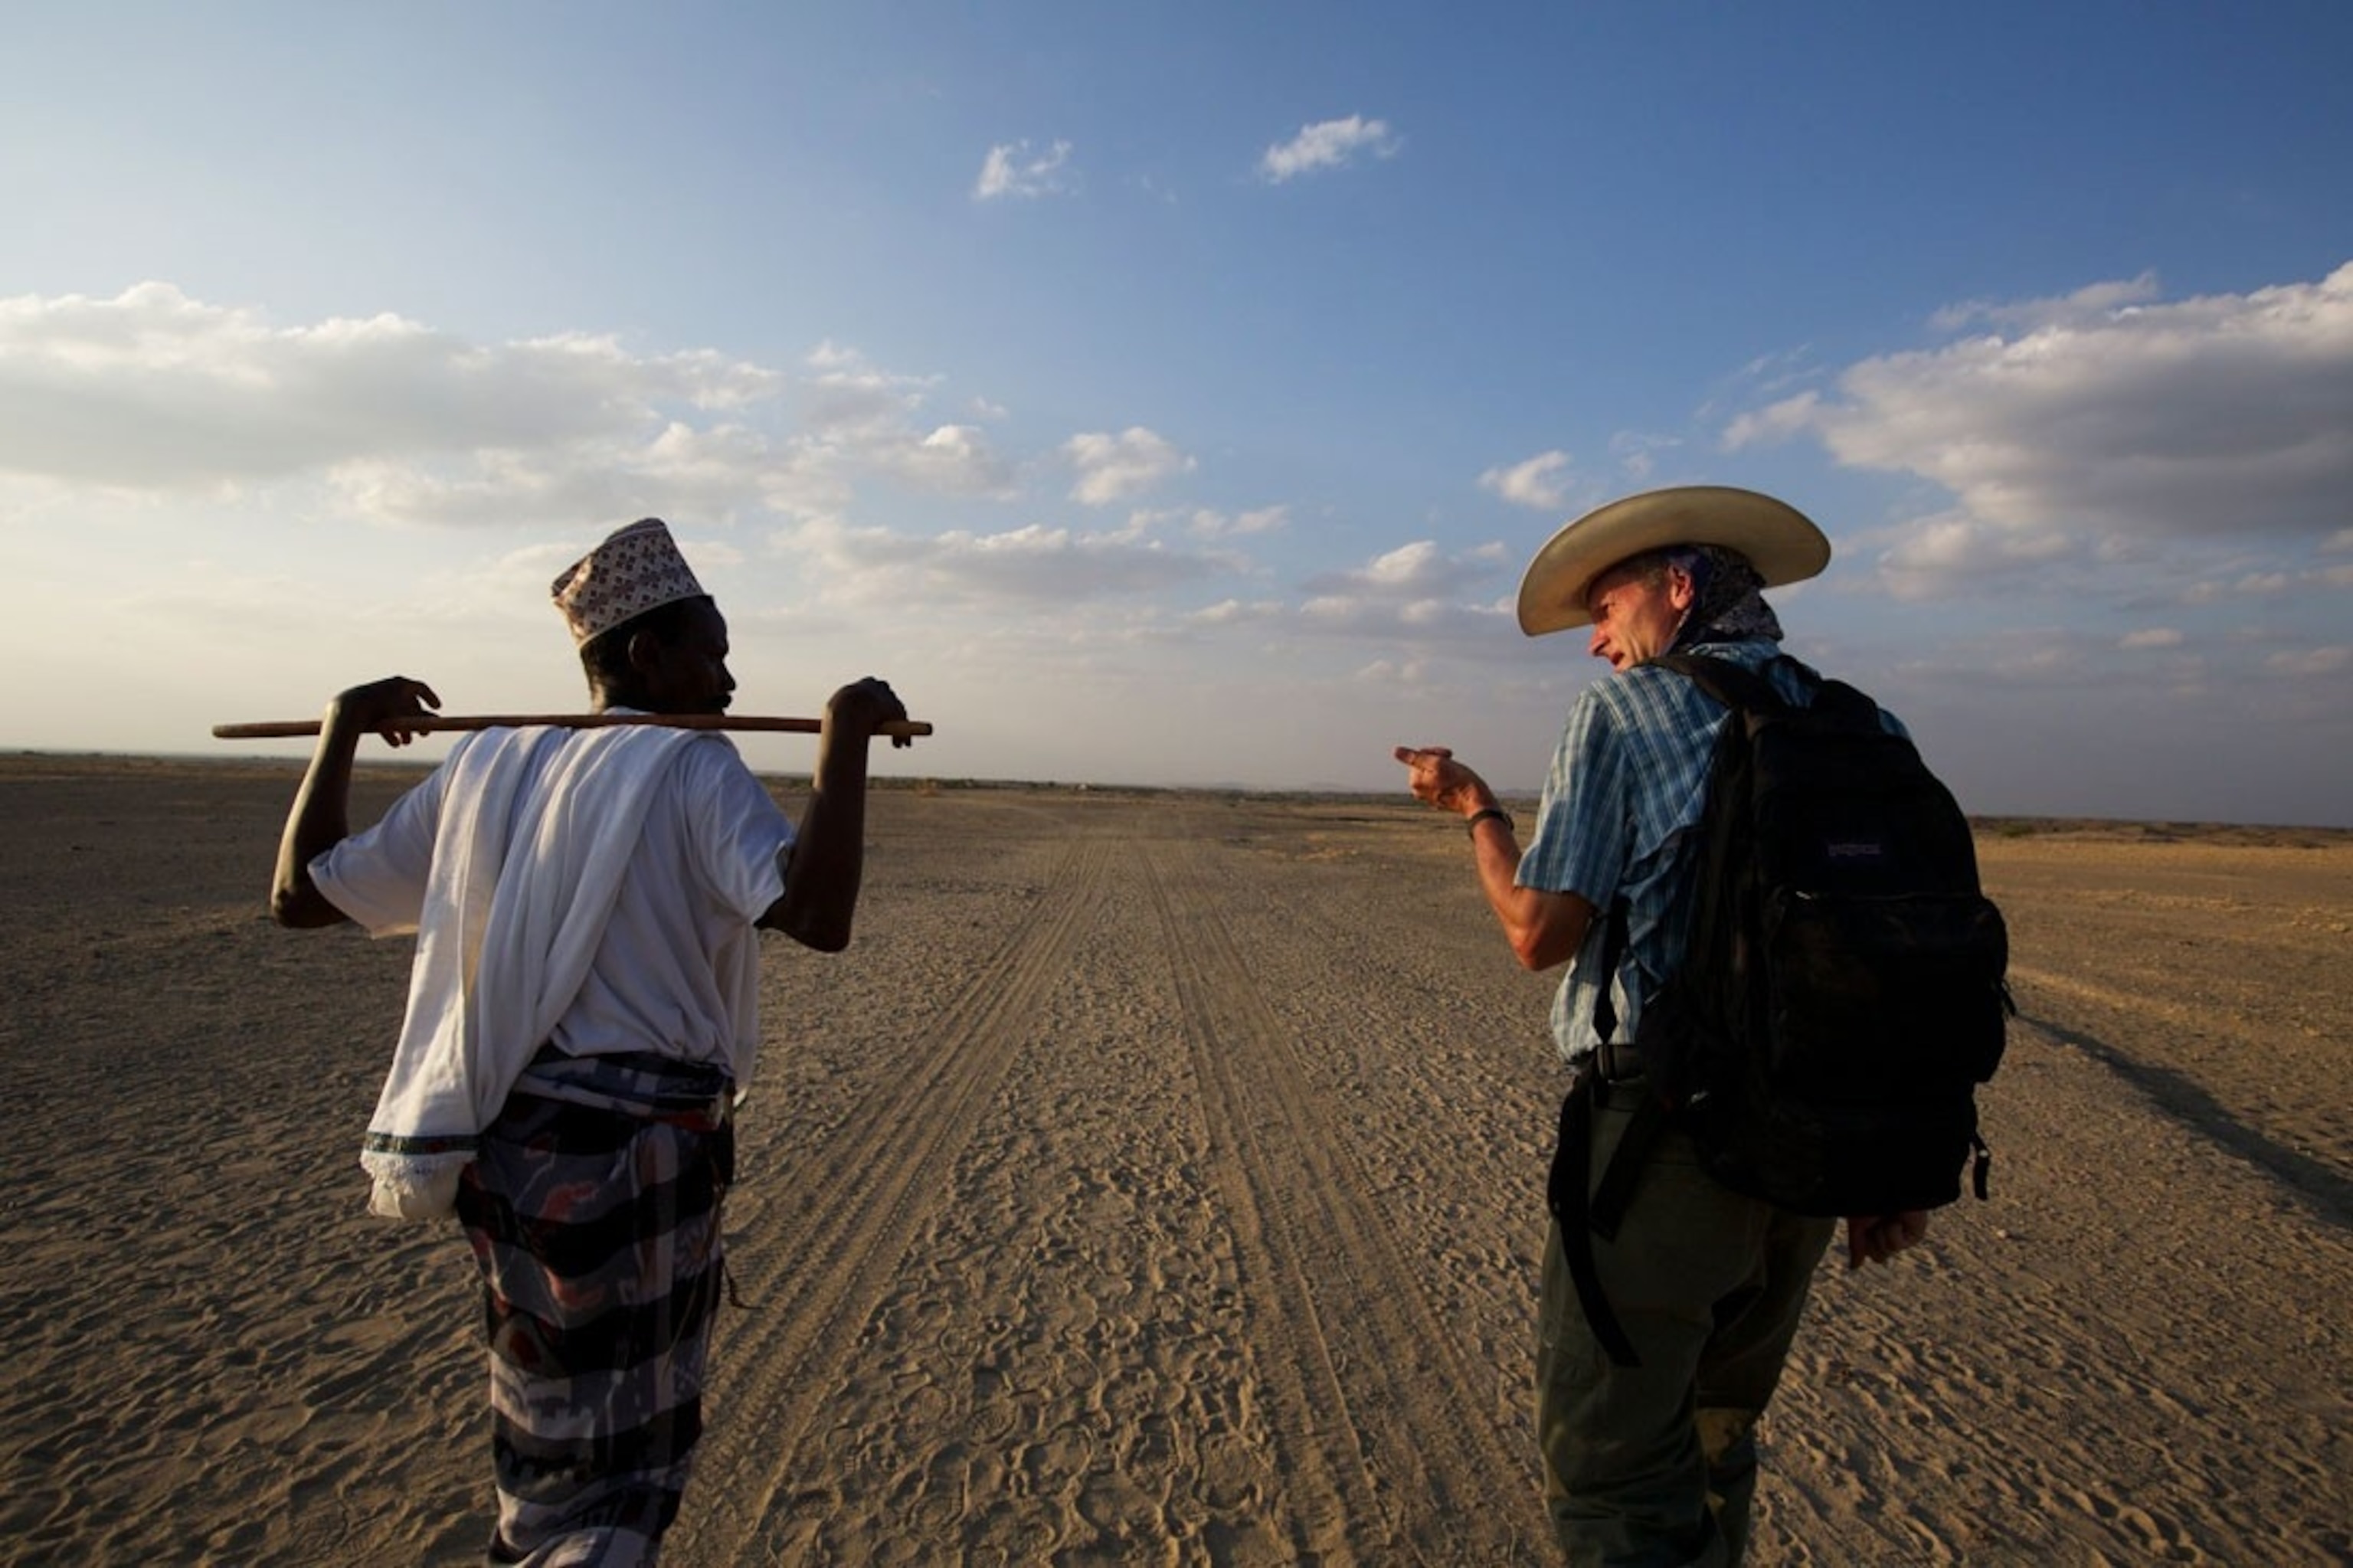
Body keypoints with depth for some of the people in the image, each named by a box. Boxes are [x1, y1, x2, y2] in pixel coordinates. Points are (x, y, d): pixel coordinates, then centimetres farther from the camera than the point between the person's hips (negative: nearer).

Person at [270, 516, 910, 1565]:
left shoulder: (486, 766, 7)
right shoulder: (692, 769, -12)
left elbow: (300, 895, 13)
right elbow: (817, 917, -28)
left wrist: (341, 734, 22)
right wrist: (845, 731, -21)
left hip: (500, 1143, 7)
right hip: (632, 1153, -7)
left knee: (553, 1432, 29)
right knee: (614, 1461, 11)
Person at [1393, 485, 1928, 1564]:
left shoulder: (1621, 711, -7)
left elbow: (1541, 932, -14)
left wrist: (1474, 806, 3)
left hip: (1661, 1128, -7)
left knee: (1612, 1465, 2)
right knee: (1714, 1436, 24)